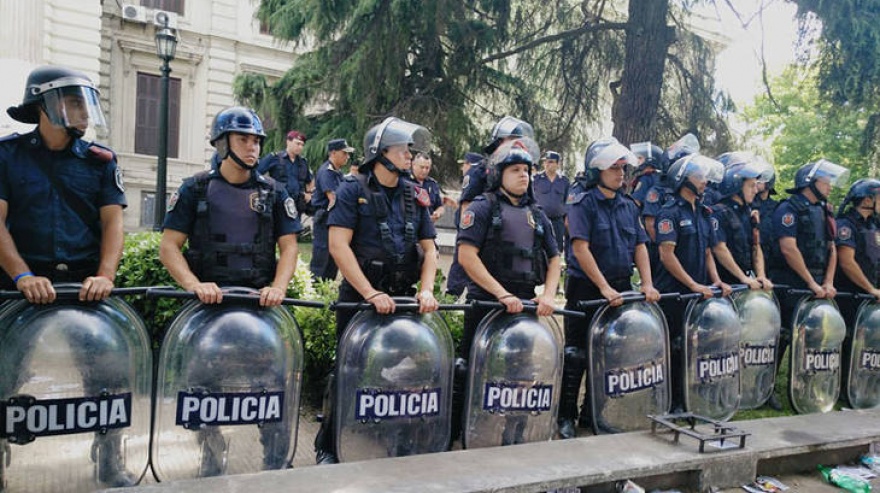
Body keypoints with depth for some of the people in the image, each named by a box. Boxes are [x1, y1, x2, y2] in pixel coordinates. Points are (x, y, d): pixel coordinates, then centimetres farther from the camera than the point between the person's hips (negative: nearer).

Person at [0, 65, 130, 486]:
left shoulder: (100, 160, 9)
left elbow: (112, 221, 1)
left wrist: (104, 276, -14)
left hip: (84, 283, 1)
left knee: (109, 374, -4)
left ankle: (110, 462, 13)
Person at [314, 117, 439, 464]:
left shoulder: (415, 197, 11)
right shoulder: (353, 190, -3)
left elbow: (429, 248, 10)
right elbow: (338, 245, -13)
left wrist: (426, 290, -7)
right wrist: (370, 293, -19)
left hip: (403, 299, 5)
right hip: (359, 298, -4)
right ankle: (327, 447, 20)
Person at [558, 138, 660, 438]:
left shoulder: (628, 206, 10)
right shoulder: (583, 202, -9)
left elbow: (640, 246, 10)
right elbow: (580, 247, -17)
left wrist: (647, 284, -4)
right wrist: (604, 288, -22)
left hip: (620, 288, 6)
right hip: (586, 288, -6)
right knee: (577, 354, 1)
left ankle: (593, 413, 26)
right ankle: (565, 417, 12)